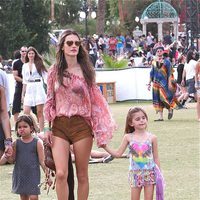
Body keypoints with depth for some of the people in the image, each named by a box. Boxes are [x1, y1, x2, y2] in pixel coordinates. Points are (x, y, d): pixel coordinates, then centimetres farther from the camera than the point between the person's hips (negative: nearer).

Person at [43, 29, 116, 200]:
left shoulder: (86, 70, 3)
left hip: (82, 125, 0)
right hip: (60, 126, 0)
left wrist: (99, 128, 1)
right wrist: (48, 128, 3)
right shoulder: (54, 72, 4)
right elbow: (50, 101, 8)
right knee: (61, 174, -12)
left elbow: (95, 100, 5)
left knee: (82, 176, 4)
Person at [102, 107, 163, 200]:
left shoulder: (152, 138, -3)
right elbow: (118, 153, 2)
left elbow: (156, 158, 3)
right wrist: (105, 147, -8)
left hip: (149, 173, -1)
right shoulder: (128, 138, -2)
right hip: (135, 174, 1)